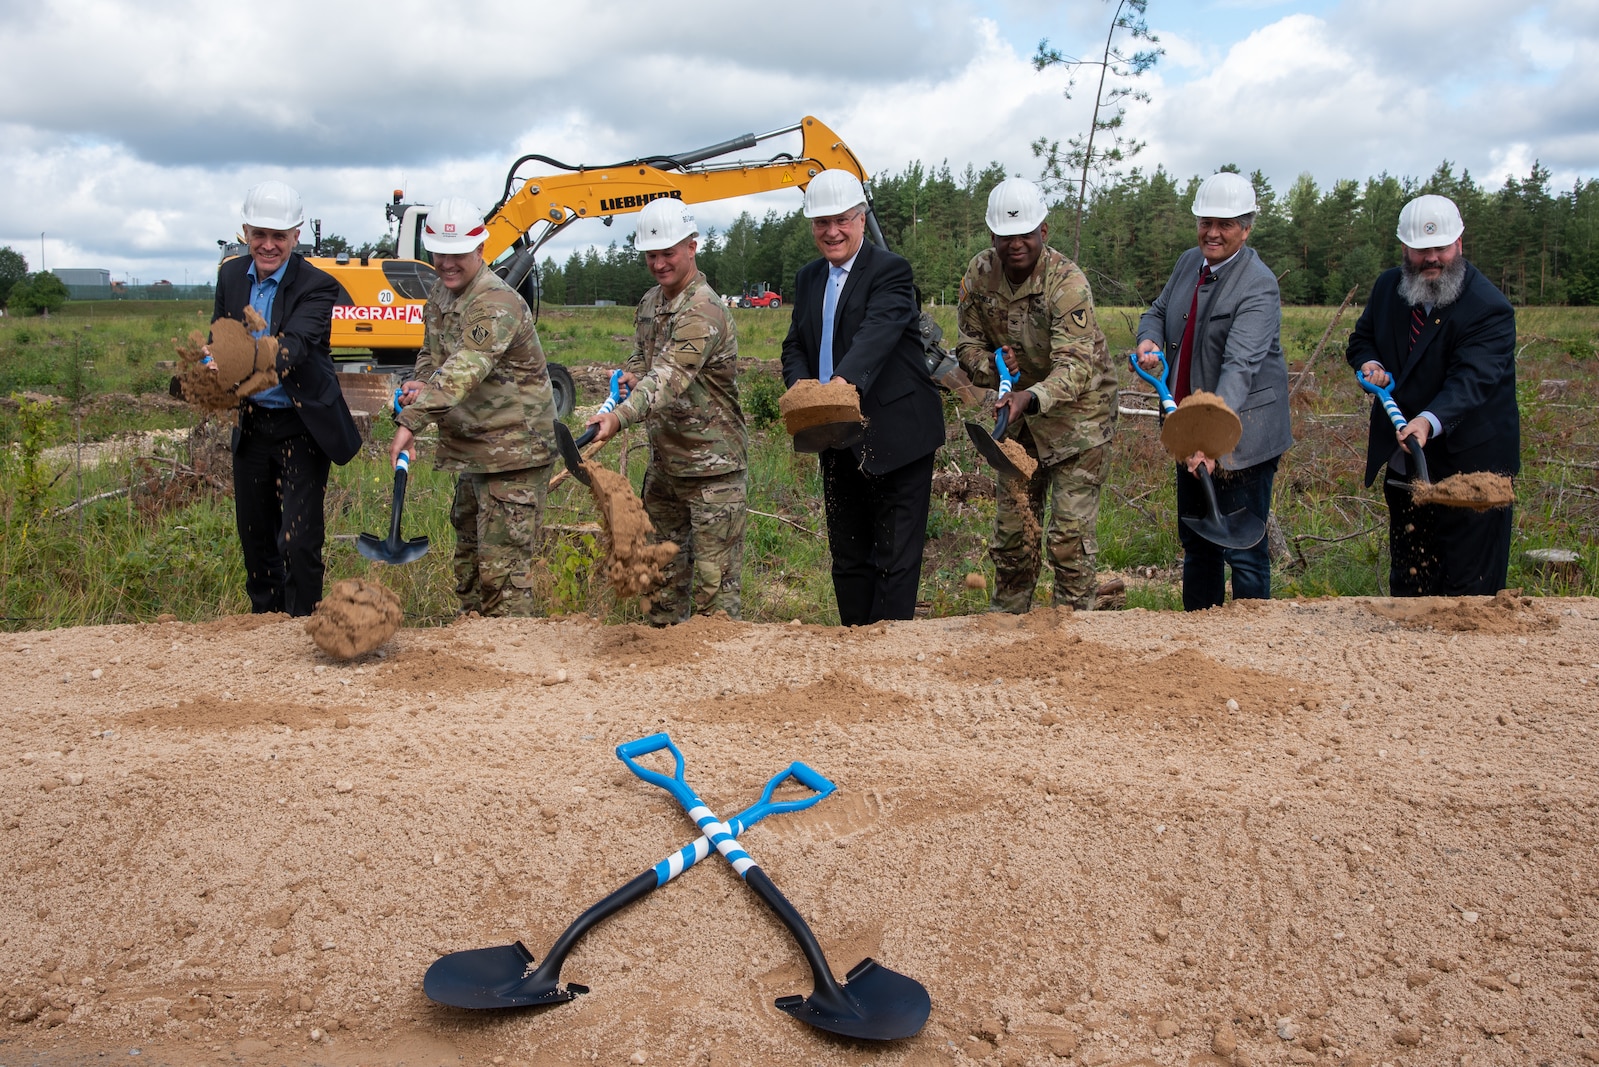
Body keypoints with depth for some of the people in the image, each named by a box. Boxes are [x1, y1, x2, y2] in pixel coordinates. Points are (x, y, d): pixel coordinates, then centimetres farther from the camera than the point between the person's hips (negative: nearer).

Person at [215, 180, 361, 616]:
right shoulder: (231, 274, 3)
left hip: (301, 427, -6)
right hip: (251, 424, 6)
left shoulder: (317, 286, -16)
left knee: (299, 540, -7)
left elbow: (293, 345, -31)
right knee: (253, 533, 15)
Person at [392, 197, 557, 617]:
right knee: (469, 555, 20)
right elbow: (432, 354, 23)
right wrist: (419, 383, 0)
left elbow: (462, 372, -34)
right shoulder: (439, 295, 9)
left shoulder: (496, 305, -22)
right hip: (472, 448, 10)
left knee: (502, 566, -10)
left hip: (513, 452, -10)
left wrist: (411, 422, -42)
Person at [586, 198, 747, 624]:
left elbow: (670, 377, -33)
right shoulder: (649, 304, 9)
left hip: (711, 465, -9)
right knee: (664, 572, 18)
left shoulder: (704, 311, -20)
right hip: (664, 462, 9)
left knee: (714, 580, -4)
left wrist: (620, 417, -47)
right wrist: (630, 374, 2)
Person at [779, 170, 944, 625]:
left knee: (895, 557, -1)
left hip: (894, 437, -7)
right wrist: (801, 389, -15)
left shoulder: (890, 270, -11)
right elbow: (795, 346, 8)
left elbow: (877, 332, -28)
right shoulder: (808, 279, 12)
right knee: (847, 555, 15)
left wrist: (845, 381, -47)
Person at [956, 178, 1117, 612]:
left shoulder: (1068, 282, -25)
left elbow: (1075, 366, -34)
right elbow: (969, 341, 4)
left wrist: (1030, 397, -52)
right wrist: (991, 365, -18)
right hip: (1017, 413, 6)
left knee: (1070, 534, -8)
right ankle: (1005, 618, 26)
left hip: (1078, 412, -5)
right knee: (1011, 526, 12)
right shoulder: (980, 272, -7)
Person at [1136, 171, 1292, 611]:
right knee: (1196, 543, 20)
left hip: (1241, 436, -8)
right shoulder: (1189, 262, 5)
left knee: (1244, 551, -1)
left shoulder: (1258, 285, -19)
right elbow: (1158, 311, 19)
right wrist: (1149, 339, -7)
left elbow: (1241, 367, -30)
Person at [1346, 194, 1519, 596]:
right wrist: (1369, 362, -6)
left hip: (1468, 464, -6)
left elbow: (1472, 378, -28)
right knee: (1407, 578, 15)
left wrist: (1430, 421, -46)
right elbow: (1361, 339, 19)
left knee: (1468, 587, -1)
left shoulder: (1490, 307, -16)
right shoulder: (1387, 288, 5)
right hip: (1404, 467, 6)